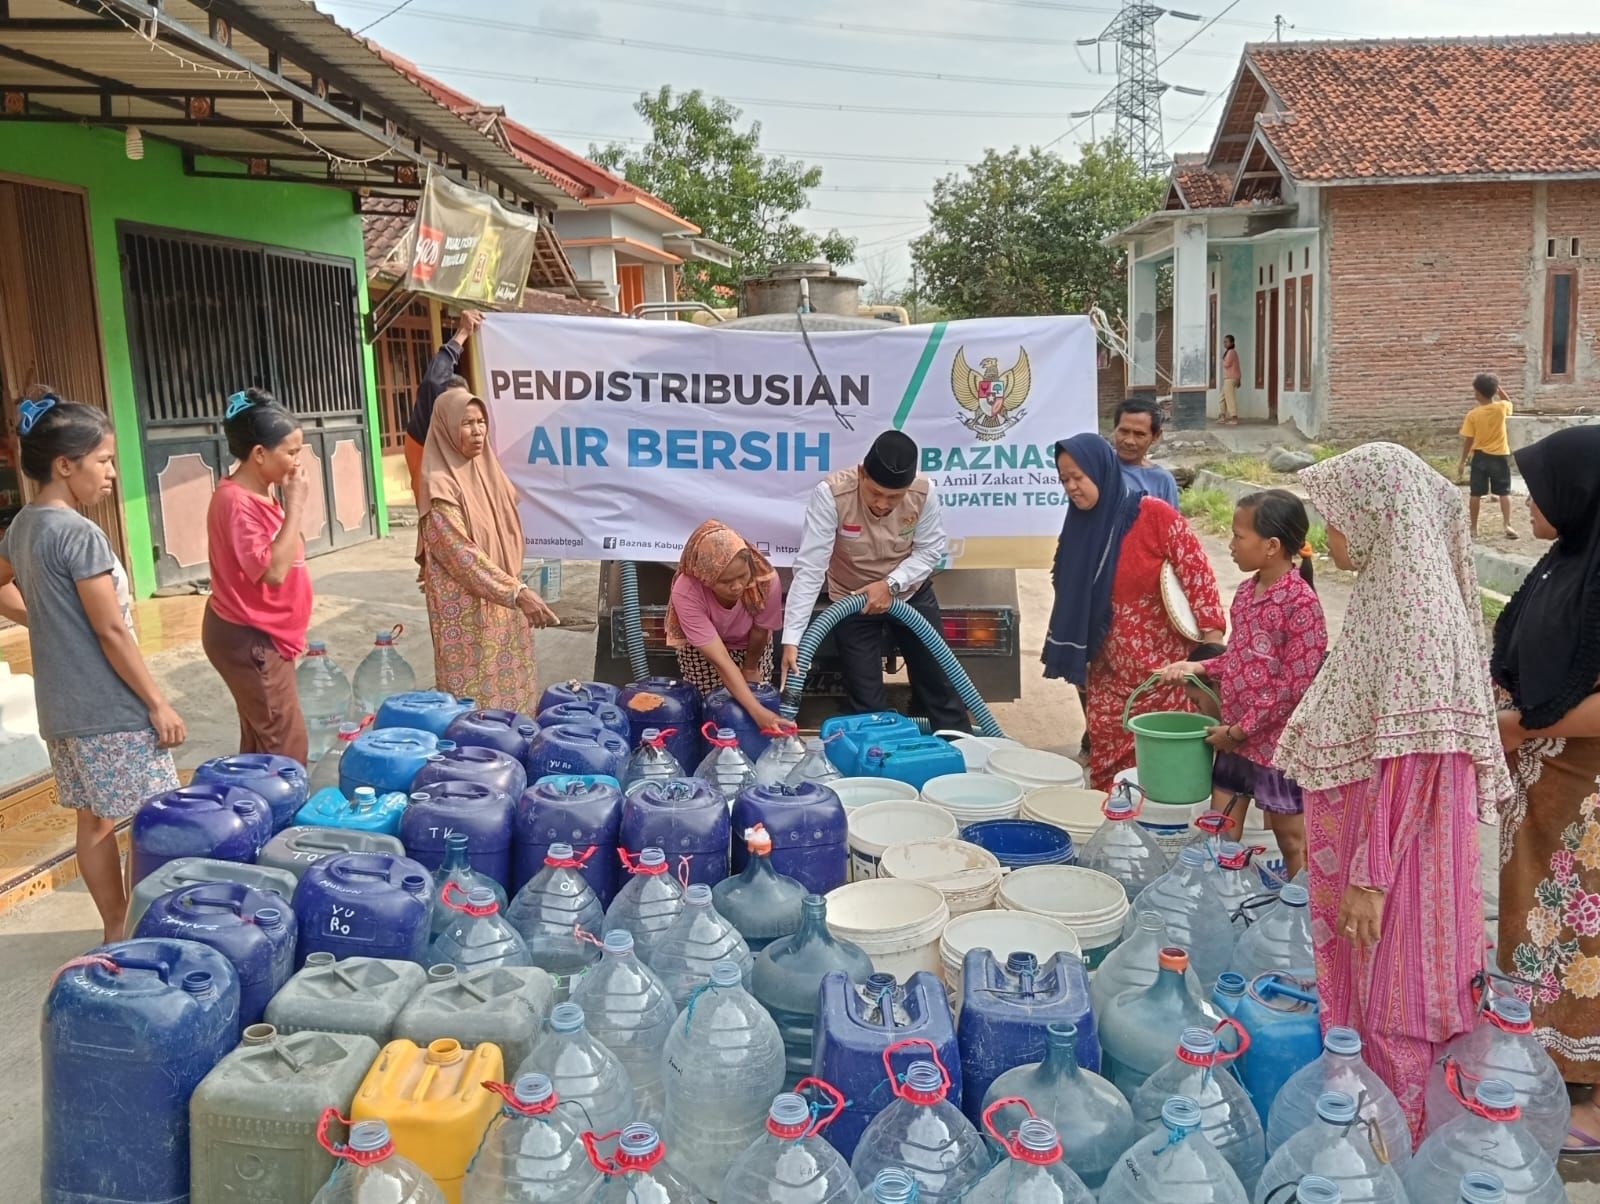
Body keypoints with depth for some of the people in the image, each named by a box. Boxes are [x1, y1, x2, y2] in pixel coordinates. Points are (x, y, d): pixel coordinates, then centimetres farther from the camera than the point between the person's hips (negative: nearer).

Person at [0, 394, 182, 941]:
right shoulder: (80, 534, -20)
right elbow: (112, 632, -20)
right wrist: (159, 703, -15)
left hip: (62, 707, 9)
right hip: (109, 710, -9)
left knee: (94, 821, 16)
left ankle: (117, 929, 27)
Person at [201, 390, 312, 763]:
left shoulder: (260, 493, 7)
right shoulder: (236, 502, -21)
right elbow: (273, 570, -27)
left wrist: (290, 501, 2)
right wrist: (295, 505, -23)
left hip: (262, 635, 10)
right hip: (248, 639, -10)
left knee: (261, 741, 16)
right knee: (286, 746, -5)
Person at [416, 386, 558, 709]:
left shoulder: (486, 470, 9)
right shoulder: (440, 485, -15)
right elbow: (463, 554, -22)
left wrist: (515, 590, 12)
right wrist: (518, 592, -28)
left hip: (503, 604, 7)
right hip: (466, 609, -7)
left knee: (510, 687, 12)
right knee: (476, 698, -1)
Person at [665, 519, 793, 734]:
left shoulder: (767, 580, -38)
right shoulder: (686, 593, -41)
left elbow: (760, 632, -17)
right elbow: (720, 661, -43)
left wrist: (750, 667, 0)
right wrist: (757, 711, -49)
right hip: (701, 648, -1)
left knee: (757, 696, -2)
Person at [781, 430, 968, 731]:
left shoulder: (923, 493, -24)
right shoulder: (831, 494, -32)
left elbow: (930, 551, -10)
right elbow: (809, 568, -33)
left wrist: (890, 584, -27)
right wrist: (791, 639, -38)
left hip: (911, 592, 2)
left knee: (937, 678, 12)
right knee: (867, 700, 2)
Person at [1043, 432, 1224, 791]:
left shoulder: (1155, 515, -11)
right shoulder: (1080, 525, 6)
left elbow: (1196, 571, -12)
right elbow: (1070, 597, 16)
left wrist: (1213, 639, -17)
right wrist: (1076, 662, 15)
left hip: (1163, 673, -5)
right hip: (1108, 679, 5)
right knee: (1109, 779, 5)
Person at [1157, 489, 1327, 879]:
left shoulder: (1300, 602, -20)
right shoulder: (1247, 589, 4)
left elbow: (1296, 684, -21)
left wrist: (1240, 729, -19)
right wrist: (1198, 667, -1)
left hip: (1277, 739, -8)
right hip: (1234, 734, 8)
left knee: (1289, 835, 9)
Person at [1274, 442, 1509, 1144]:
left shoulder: (1418, 603, -22)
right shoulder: (1388, 589, 7)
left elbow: (1409, 758, -25)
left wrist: (1371, 874, -22)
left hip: (1395, 841, -9)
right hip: (1357, 827, 9)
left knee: (1389, 1006, 6)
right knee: (1356, 986, 21)